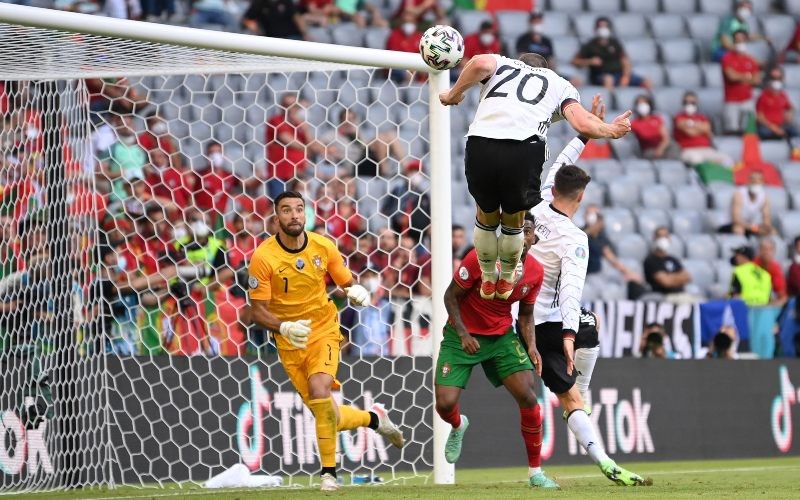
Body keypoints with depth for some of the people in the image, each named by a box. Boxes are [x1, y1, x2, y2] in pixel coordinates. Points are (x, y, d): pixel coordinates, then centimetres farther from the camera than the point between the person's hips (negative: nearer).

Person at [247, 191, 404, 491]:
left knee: (319, 390, -28)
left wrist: (357, 292, -17)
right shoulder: (263, 257, -13)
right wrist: (284, 327, -28)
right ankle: (374, 418, 34)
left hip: (324, 331, 0)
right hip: (290, 343, 0)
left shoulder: (323, 247, -5)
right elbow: (258, 310, -10)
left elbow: (348, 283, 7)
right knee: (329, 417, 1)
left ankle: (329, 472, -16)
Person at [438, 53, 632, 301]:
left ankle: (487, 279, 47)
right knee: (514, 220, 28)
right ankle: (506, 280, 48)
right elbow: (583, 125, 9)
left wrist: (453, 95, 17)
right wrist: (612, 130, 29)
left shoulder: (500, 64, 29)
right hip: (524, 150, -1)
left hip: (480, 145, 1)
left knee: (486, 215, 30)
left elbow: (480, 63, 3)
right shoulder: (560, 84, 27)